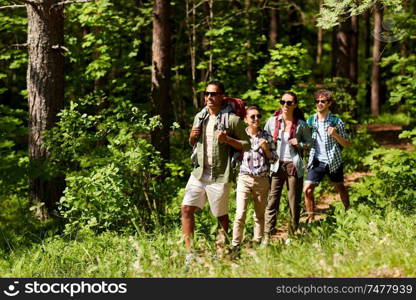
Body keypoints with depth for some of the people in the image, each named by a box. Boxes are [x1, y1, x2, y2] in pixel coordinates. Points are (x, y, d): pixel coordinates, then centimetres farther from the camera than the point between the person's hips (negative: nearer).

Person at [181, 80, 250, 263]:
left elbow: (246, 145, -4)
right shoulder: (200, 117, 12)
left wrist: (227, 139, -20)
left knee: (221, 216, 8)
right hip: (198, 173, 5)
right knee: (186, 209, -8)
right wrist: (192, 136, 1)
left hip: (219, 175, -5)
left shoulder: (232, 119, -6)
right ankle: (190, 252, -6)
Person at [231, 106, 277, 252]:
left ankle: (258, 243, 20)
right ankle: (235, 245, -6)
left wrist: (265, 148, -9)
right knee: (240, 213, -11)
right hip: (244, 178, -1)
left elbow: (273, 159, 5)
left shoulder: (267, 137, 3)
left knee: (260, 214, 9)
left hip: (262, 179, 1)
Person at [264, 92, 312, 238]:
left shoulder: (301, 124, 2)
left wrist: (300, 144, -7)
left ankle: (293, 235, 15)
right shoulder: (272, 121, 4)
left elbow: (310, 142, 12)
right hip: (276, 165, 0)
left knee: (294, 202, 4)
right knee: (272, 201, -5)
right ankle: (267, 236, -5)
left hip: (294, 166, 0)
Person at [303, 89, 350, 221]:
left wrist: (335, 135, -20)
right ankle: (311, 219, 1)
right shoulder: (310, 121, 3)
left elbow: (347, 144, -3)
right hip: (316, 161, 2)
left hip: (333, 161, -2)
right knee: (307, 190, -10)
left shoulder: (336, 121, -5)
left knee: (340, 188, 13)